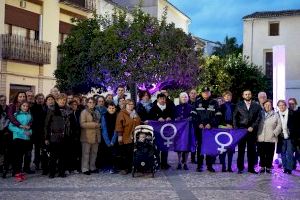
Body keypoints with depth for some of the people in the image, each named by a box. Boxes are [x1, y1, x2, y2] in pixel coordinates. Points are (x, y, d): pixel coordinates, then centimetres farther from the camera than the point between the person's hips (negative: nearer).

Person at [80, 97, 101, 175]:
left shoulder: (97, 112, 17)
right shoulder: (84, 112, -3)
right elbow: (82, 124, -15)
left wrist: (98, 125, 4)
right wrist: (94, 124, -15)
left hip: (96, 136, 6)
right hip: (87, 136, -6)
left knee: (94, 153, 9)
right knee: (86, 153, -2)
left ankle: (92, 168, 19)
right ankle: (85, 169, 4)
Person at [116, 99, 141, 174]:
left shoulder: (135, 114, 17)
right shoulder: (122, 113, -2)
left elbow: (139, 124, 26)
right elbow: (119, 124, -9)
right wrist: (119, 135, -15)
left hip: (134, 137, 5)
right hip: (125, 137, -5)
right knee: (125, 154, -2)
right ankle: (125, 168, 8)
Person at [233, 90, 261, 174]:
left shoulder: (256, 106, 10)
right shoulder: (239, 105, 10)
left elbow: (258, 118, 4)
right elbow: (235, 117, 7)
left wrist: (253, 127, -8)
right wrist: (236, 128, -3)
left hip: (252, 130, 1)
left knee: (252, 150, 3)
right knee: (241, 150, 1)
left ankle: (251, 168, 11)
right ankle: (240, 168, 6)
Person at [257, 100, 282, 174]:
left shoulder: (275, 115, 10)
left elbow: (279, 125, 6)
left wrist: (275, 133, -5)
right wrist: (256, 134, -1)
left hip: (271, 139, 0)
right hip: (261, 138, 1)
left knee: (270, 155, 1)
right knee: (261, 154, 4)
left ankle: (268, 168, 10)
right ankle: (262, 167, 14)